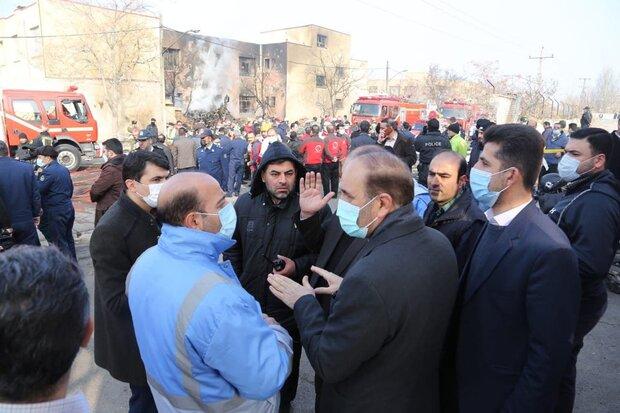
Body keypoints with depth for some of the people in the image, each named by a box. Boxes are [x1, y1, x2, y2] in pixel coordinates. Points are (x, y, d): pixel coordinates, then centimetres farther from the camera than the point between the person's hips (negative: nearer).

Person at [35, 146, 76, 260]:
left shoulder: (48, 171, -17)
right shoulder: (64, 169, 11)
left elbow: (38, 189, -21)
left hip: (55, 213, -9)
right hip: (68, 208, 9)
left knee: (59, 243, 0)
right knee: (68, 239, 19)